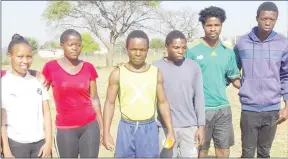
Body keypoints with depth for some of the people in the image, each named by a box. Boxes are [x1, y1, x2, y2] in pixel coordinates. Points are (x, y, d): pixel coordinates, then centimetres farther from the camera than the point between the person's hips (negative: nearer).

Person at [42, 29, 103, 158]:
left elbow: (94, 98, 7)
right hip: (65, 129, -2)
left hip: (90, 126, 2)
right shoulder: (50, 67, -4)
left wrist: (102, 126, 7)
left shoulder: (89, 68, 2)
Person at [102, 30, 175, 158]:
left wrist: (170, 130, 2)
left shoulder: (156, 73, 2)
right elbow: (110, 103, -1)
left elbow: (163, 103, 6)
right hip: (126, 128, -1)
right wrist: (106, 132, -6)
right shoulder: (118, 73, -3)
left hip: (149, 128, 1)